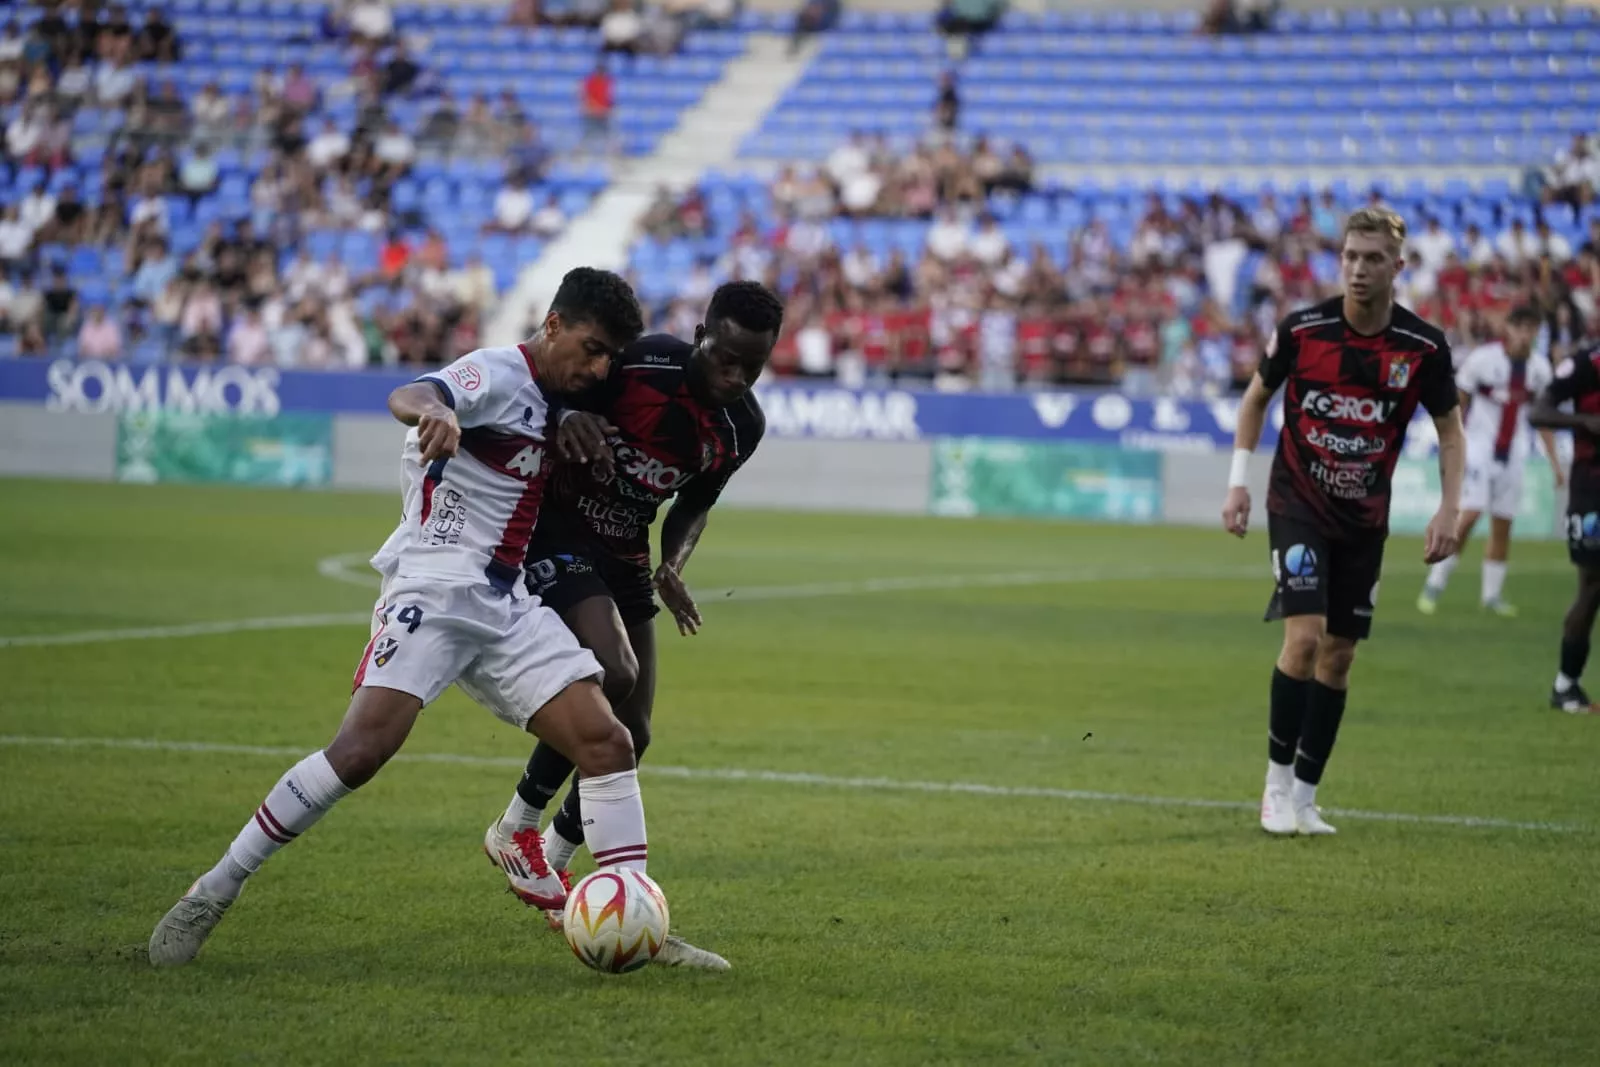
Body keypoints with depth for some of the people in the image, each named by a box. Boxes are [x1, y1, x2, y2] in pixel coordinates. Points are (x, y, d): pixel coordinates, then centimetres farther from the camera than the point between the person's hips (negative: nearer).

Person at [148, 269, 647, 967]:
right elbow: (408, 396, -30)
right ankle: (215, 891, -11)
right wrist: (433, 411, -53)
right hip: (433, 589, -8)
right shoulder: (497, 374, -7)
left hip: (505, 609, 8)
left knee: (608, 744, -4)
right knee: (362, 750, -22)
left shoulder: (549, 402, 18)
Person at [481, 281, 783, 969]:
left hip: (626, 555, 7)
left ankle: (556, 875, 20)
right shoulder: (635, 362, -22)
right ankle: (516, 829, -8)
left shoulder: (743, 427, -3)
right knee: (613, 672, -26)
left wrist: (674, 566, -6)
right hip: (557, 533, -7)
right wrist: (569, 422, -32)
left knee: (631, 733, 4)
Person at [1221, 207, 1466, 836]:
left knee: (1339, 655, 5)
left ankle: (1302, 799, 16)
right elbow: (1257, 397, 5)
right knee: (1305, 636, -18)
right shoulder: (1301, 330, -13)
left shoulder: (1423, 346, -11)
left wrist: (1448, 510, -9)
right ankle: (1278, 783, -4)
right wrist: (1238, 482, -1)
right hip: (1298, 505, -3)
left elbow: (1450, 429, 2)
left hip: (1365, 519, 3)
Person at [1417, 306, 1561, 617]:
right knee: (1468, 515, -16)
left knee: (1503, 525, 7)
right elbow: (1457, 404, -5)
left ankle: (1492, 594, 17)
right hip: (1480, 447, -5)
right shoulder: (1483, 358, -12)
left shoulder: (1539, 367, 2)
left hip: (1514, 452, 5)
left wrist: (1554, 460, 12)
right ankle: (1434, 585, -5)